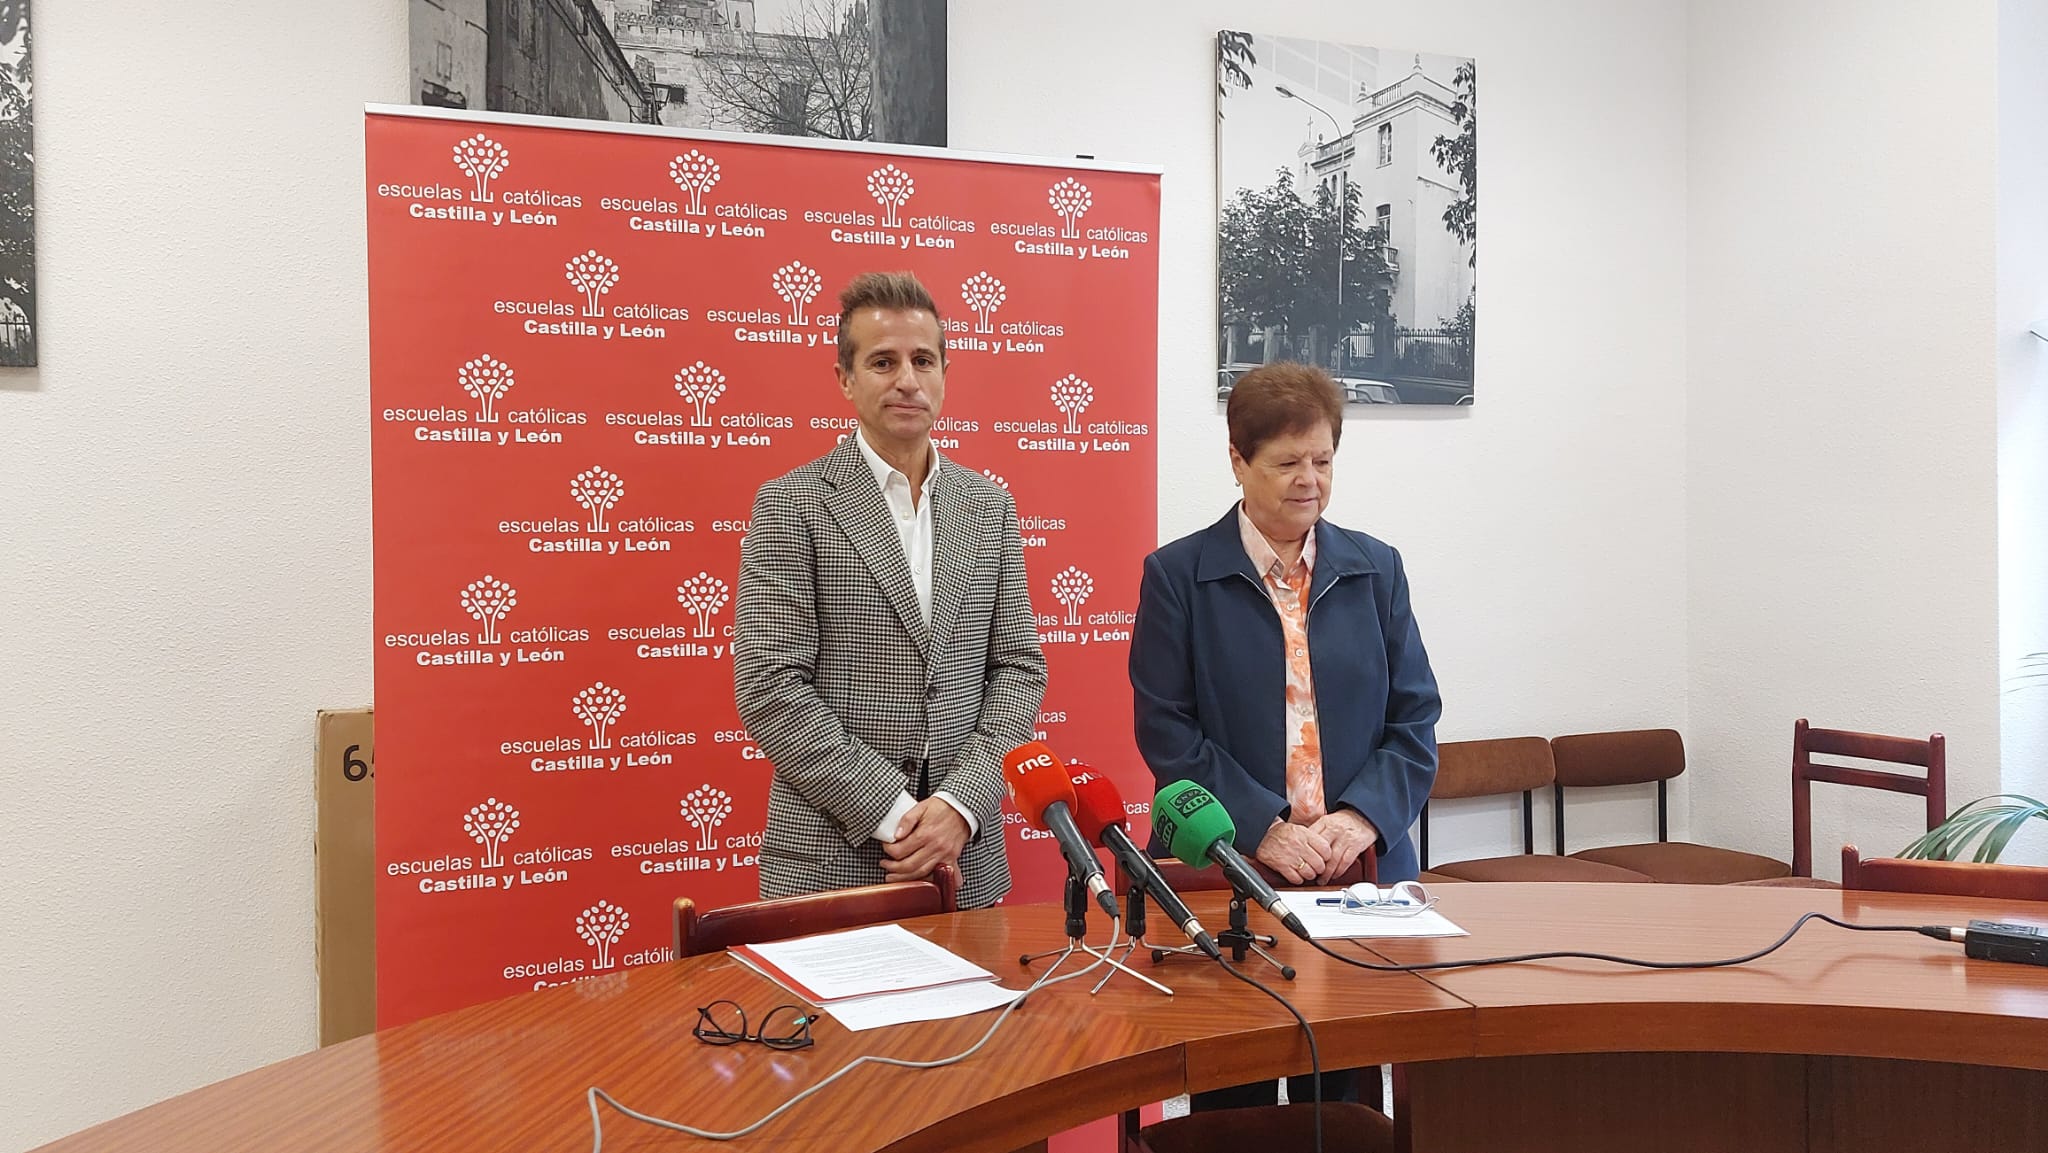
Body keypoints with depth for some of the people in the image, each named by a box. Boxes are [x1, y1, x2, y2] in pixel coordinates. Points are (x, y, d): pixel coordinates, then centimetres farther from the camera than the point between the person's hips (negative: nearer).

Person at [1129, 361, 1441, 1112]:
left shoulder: (1376, 569, 9)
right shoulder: (1177, 574, 0)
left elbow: (1414, 718, 6)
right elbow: (1167, 730, -6)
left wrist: (1362, 817, -10)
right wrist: (1263, 830, -15)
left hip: (1364, 870, 3)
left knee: (1343, 1094, 7)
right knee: (1232, 1103, 5)